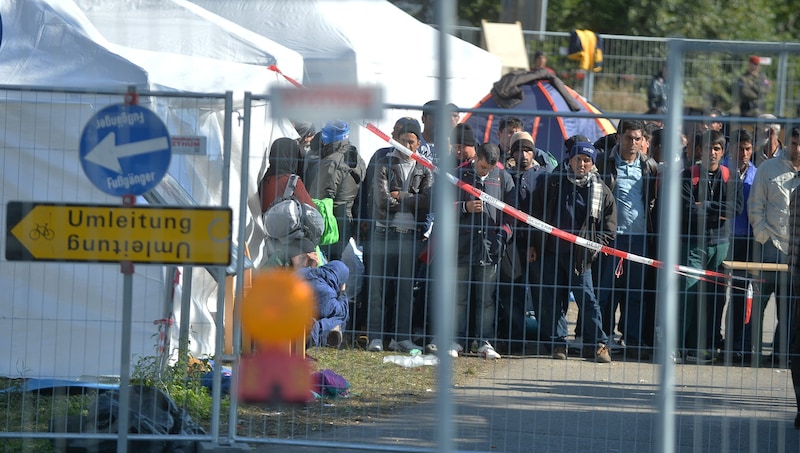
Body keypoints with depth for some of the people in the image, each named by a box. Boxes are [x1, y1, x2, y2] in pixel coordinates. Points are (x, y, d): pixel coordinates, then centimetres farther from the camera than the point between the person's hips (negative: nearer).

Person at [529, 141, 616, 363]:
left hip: (579, 254, -2)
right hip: (551, 252, 2)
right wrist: (534, 244, 8)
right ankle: (557, 343, 9)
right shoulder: (553, 183, 6)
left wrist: (594, 247, -4)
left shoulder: (601, 191, 3)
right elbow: (535, 213, 12)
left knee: (587, 298, -7)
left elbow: (609, 228, 8)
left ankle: (598, 344, -1)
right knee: (550, 300, 1)